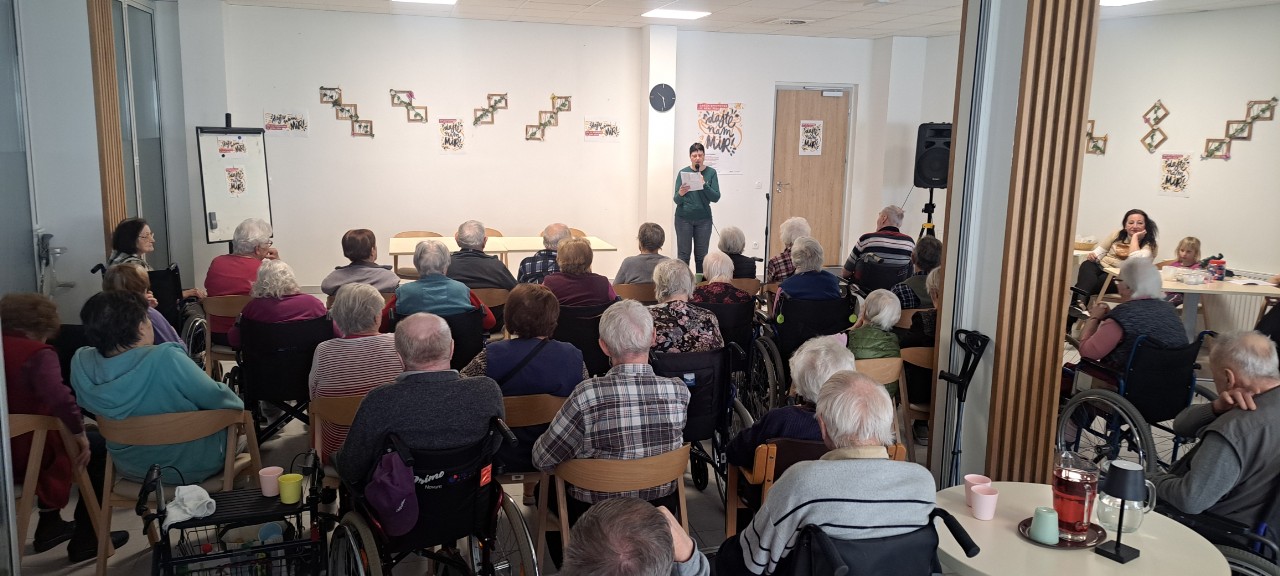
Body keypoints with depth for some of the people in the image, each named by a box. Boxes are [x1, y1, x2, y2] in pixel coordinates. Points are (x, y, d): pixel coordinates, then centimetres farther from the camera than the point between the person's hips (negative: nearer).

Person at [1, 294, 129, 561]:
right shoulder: (37, 353, -18)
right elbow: (58, 397, -35)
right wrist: (79, 432, -20)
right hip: (24, 454, -8)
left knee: (52, 430, 34)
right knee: (99, 447, 13)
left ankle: (49, 525, 39)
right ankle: (86, 539, 17)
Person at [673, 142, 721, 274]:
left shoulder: (711, 172, 2)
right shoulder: (683, 172, 0)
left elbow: (716, 198, -5)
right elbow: (676, 200, -2)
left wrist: (704, 184, -19)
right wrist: (680, 194, -24)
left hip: (703, 219, 1)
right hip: (684, 218, -1)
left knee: (701, 255, 2)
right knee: (683, 255, -2)